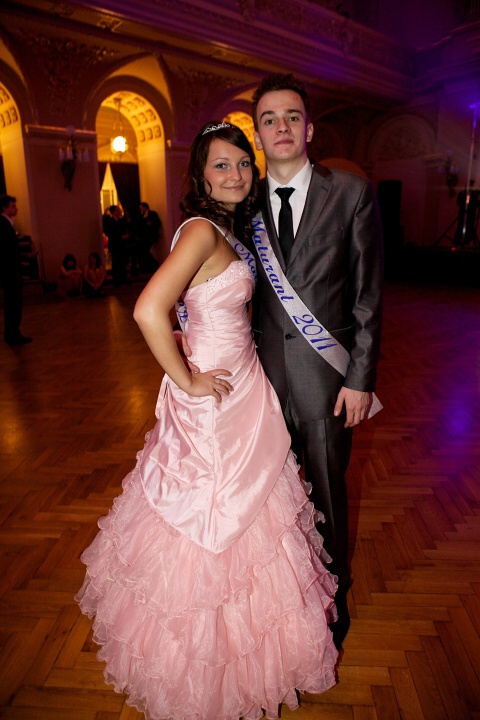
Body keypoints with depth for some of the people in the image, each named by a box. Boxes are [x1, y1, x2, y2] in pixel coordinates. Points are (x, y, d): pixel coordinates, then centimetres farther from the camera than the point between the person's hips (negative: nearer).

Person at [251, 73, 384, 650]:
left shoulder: (352, 193, -2)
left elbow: (368, 295, -4)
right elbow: (242, 292, 8)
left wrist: (360, 378, -8)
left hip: (325, 374, -2)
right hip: (266, 371, 3)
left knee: (327, 494, 12)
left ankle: (333, 602, 37)